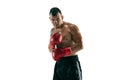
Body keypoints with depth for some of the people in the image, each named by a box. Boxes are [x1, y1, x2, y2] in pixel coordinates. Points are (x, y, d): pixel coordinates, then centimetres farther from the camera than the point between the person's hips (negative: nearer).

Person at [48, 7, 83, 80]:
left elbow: (80, 46, -14)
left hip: (71, 62, -6)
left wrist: (64, 52, -22)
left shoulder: (71, 27, -9)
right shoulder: (53, 31, 12)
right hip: (59, 63, 6)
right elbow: (50, 48, 16)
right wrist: (52, 45, -8)